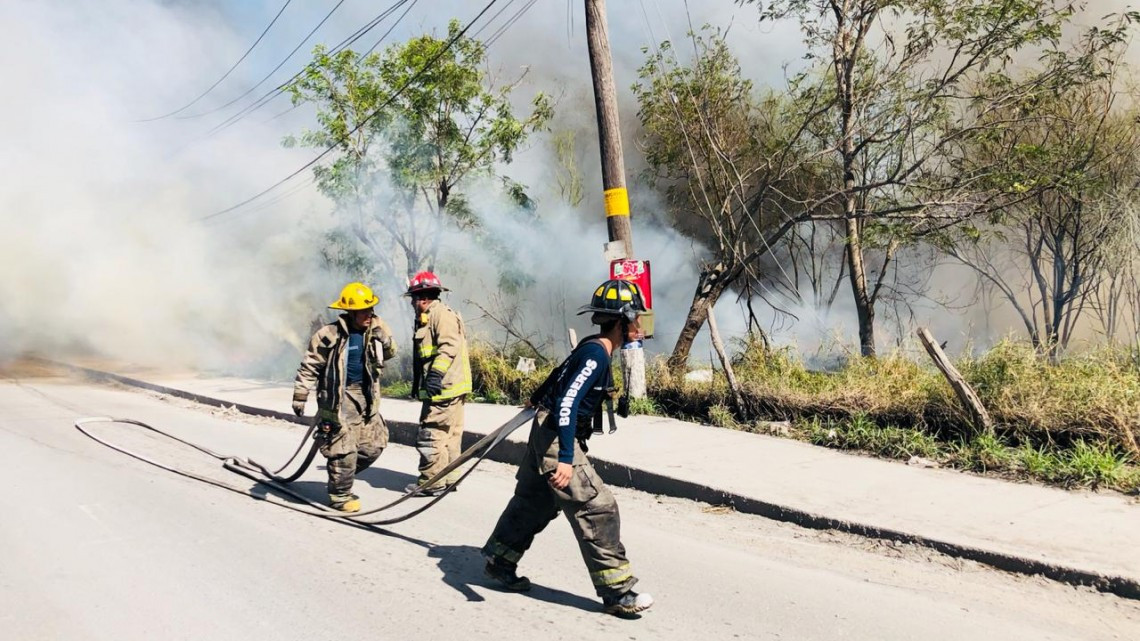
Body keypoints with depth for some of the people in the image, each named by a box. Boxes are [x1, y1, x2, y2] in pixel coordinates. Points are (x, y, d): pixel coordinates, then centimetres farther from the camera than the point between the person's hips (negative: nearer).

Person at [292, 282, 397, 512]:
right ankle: (340, 495, 14)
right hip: (339, 397, -6)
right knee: (344, 450, -5)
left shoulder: (374, 330, 3)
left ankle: (340, 478, 32)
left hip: (365, 397, 7)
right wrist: (300, 397, -8)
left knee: (373, 446, 10)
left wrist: (381, 332, -6)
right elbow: (309, 367, -8)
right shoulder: (330, 335, -14)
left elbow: (389, 353, 14)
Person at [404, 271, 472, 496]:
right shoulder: (427, 317, 22)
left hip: (443, 387, -11)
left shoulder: (442, 314, -12)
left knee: (431, 435, -7)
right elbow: (422, 355, 28)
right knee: (449, 435, 15)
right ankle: (448, 478, 22)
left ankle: (432, 482, -2)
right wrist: (417, 382, 31)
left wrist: (436, 373, -32)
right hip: (447, 387, 11)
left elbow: (449, 346, -24)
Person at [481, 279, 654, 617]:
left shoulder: (593, 349, 9)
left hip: (547, 433, 11)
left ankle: (499, 563, 37)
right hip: (557, 439, -11)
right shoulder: (596, 353, -20)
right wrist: (565, 458, -34)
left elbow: (559, 379, 25)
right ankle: (616, 592, -2)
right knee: (597, 508, -8)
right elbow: (567, 402, -29)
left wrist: (538, 400, 40)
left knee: (534, 502, 22)